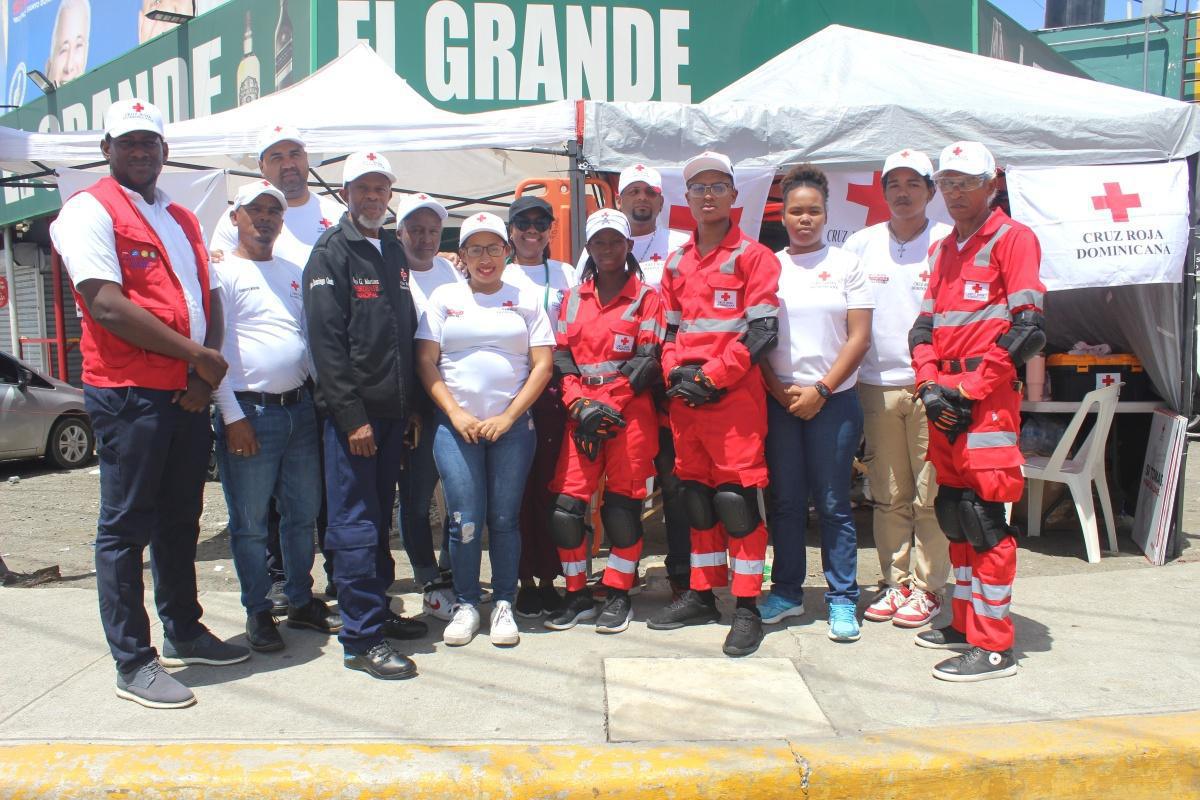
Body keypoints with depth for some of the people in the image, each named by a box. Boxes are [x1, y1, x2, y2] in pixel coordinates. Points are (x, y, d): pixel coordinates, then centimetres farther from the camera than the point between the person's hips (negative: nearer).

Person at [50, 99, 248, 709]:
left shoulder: (182, 220, 19)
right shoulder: (89, 211, -4)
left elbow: (209, 300, 14)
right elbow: (107, 306, -15)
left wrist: (203, 373, -3)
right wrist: (195, 354, -12)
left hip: (189, 394, 7)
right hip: (128, 393, -7)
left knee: (179, 521, 16)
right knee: (125, 528, 1)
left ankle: (183, 634, 30)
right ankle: (133, 663, 10)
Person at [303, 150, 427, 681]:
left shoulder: (395, 252, 17)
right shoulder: (331, 252, -5)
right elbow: (326, 341, -13)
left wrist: (411, 406, 13)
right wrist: (351, 416, -17)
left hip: (392, 412, 7)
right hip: (352, 413, -7)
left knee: (379, 519, 15)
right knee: (354, 525, -3)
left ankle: (378, 611, 26)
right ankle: (362, 638, 2)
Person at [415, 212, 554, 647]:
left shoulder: (526, 299, 8)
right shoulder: (444, 297, 8)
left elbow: (542, 365, 2)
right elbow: (426, 363, 3)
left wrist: (508, 418, -7)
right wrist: (456, 414, -7)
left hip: (512, 427, 0)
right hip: (456, 426, 0)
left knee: (504, 519, 3)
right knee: (465, 521, -3)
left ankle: (504, 605, 16)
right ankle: (465, 605, 14)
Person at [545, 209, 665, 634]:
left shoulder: (646, 297, 3)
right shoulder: (572, 299, 14)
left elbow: (647, 361, -5)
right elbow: (562, 357, 8)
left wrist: (606, 406, -13)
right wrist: (579, 406, -7)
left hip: (630, 414, -3)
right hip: (580, 414, 3)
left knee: (622, 503, 1)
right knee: (566, 505, -2)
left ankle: (618, 596, 16)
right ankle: (577, 596, 14)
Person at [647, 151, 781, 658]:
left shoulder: (753, 256, -1)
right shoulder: (676, 264, 16)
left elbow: (762, 330, -9)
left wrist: (711, 377, -12)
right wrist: (676, 374, -2)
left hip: (735, 396, -5)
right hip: (684, 400, 6)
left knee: (736, 497, -4)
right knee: (697, 497, 12)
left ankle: (746, 608, 6)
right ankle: (702, 595, 24)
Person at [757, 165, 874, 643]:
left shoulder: (845, 265, 4)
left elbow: (859, 337, -1)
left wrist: (820, 390, -10)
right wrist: (780, 390, -6)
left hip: (833, 401, -2)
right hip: (779, 401, 2)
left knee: (833, 504, 2)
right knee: (784, 501, 8)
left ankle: (842, 599, 11)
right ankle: (787, 592, 20)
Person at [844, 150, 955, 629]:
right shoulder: (861, 245, 10)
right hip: (877, 386, 3)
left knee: (931, 495, 0)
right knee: (888, 496, 9)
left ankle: (927, 588, 12)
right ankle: (896, 583, 20)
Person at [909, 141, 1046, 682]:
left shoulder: (1013, 238, -4)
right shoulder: (944, 249, 19)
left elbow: (1026, 329, -13)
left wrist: (968, 389, -14)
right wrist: (930, 385, -1)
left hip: (988, 400, -7)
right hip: (945, 401, 8)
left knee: (983, 518, -7)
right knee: (953, 512, 13)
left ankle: (995, 648, 2)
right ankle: (966, 623, 26)